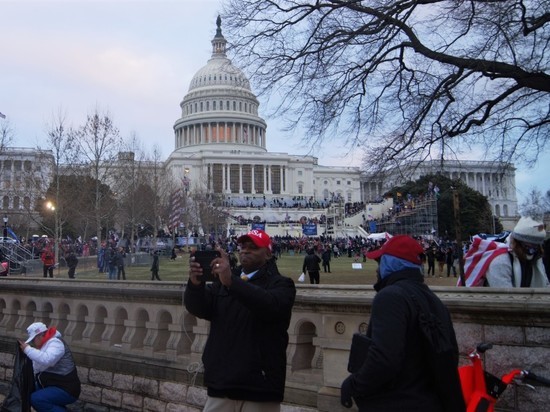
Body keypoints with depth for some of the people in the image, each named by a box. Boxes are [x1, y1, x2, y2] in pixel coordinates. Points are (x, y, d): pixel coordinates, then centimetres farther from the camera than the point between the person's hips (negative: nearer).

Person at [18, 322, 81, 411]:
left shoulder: (55, 343, -15)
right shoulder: (45, 344, 13)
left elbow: (46, 360, -35)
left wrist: (27, 349, -27)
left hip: (66, 390, -10)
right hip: (54, 386, 10)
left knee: (35, 399, -24)